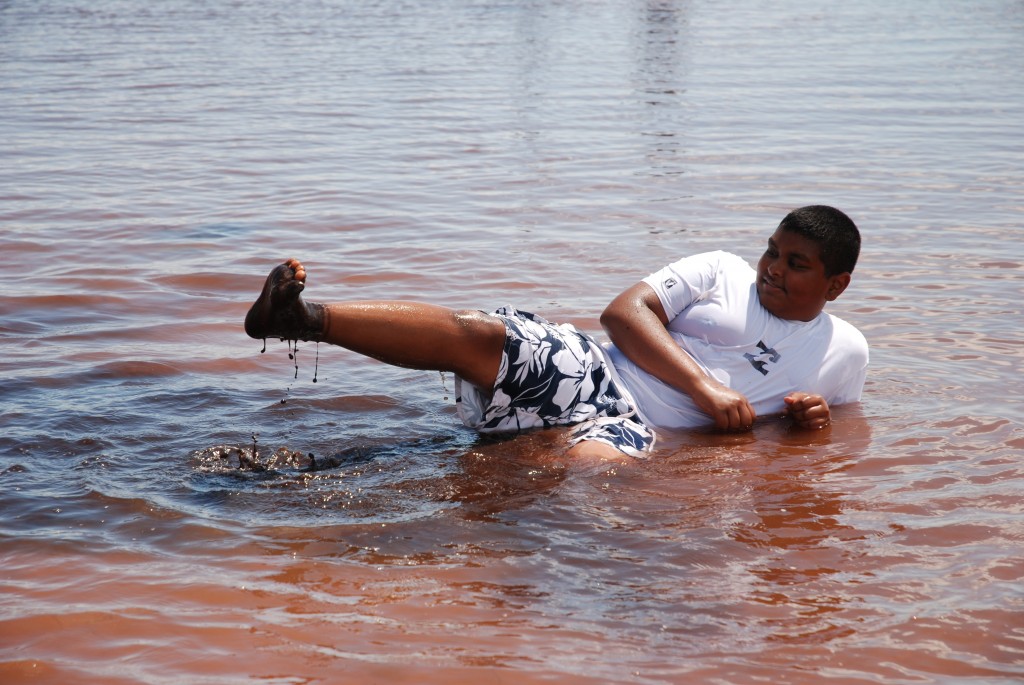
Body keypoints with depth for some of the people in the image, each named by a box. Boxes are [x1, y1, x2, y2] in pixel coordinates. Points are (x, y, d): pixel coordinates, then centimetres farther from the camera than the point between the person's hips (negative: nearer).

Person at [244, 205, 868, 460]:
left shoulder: (845, 353, 18)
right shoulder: (722, 272, 15)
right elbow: (624, 312, 4)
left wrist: (814, 416, -1)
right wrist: (703, 387, -11)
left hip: (631, 426, -1)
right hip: (585, 372, 1)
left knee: (592, 468, -40)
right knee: (474, 332, -28)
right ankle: (305, 317, -39)